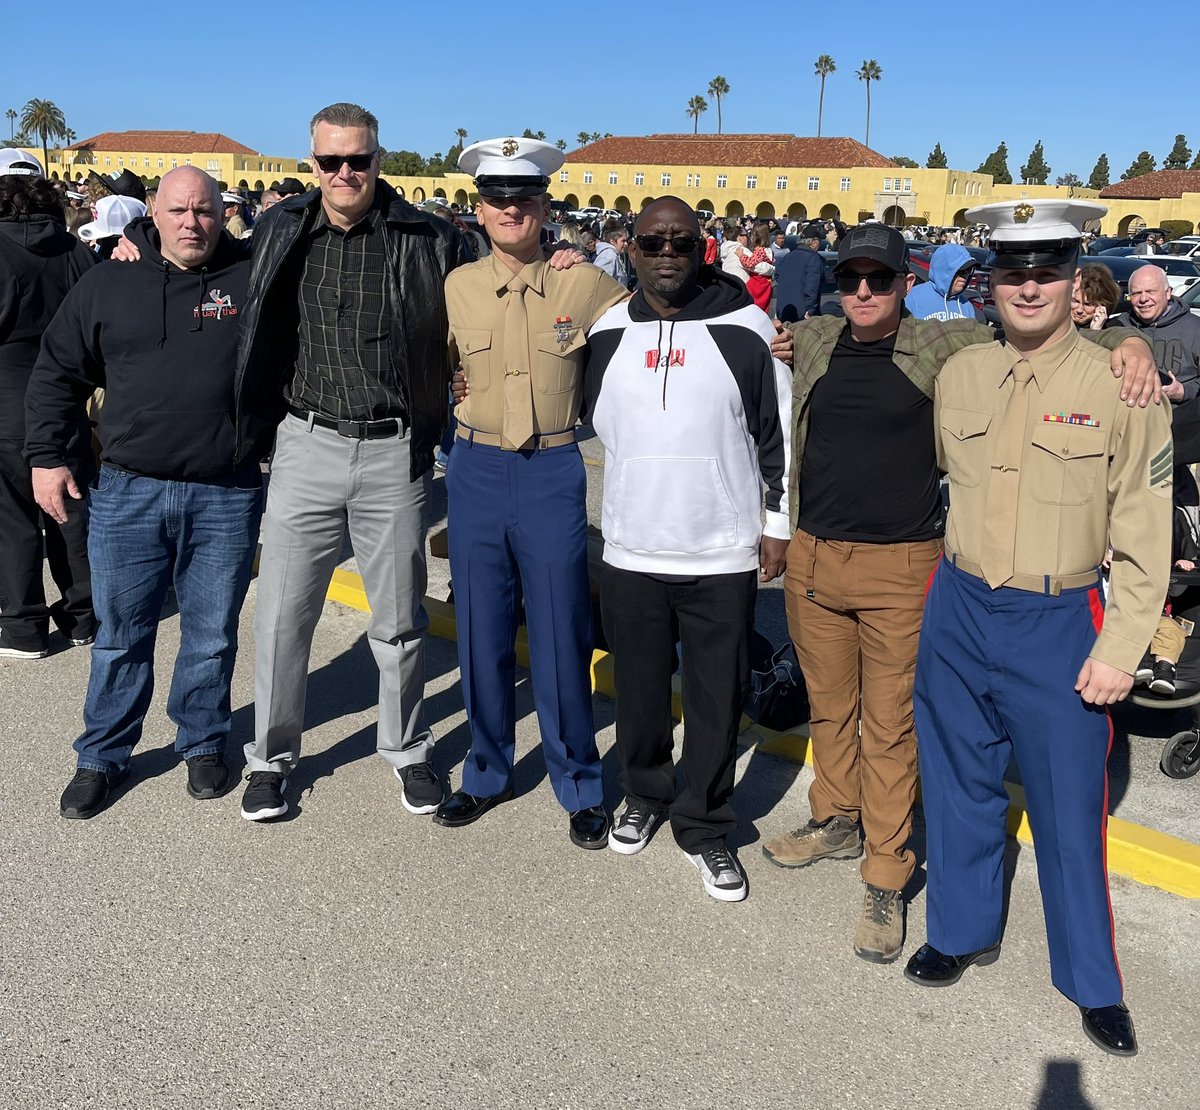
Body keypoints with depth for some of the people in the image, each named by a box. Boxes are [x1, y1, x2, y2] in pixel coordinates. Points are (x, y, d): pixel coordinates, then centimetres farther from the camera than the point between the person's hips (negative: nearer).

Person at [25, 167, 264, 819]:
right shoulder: (107, 285, 5)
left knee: (212, 635, 11)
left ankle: (203, 745, 31)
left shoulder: (252, 281, 1)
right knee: (121, 634, 10)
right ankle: (101, 758, 26)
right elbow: (57, 375, 11)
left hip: (227, 496, -1)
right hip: (129, 491, 1)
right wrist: (47, 456, 4)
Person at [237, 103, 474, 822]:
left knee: (399, 620, 10)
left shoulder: (431, 241, -2)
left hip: (397, 453, -1)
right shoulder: (281, 232, 5)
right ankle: (272, 757, 25)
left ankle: (408, 749, 31)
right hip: (307, 446, 2)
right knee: (282, 615, 6)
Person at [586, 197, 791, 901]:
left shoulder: (746, 327, -5)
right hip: (631, 551, 3)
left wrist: (779, 525, 0)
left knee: (717, 700, 6)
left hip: (723, 556, -2)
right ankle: (646, 798, 36)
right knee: (640, 691, 14)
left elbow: (780, 433, 0)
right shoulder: (608, 332, 4)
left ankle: (706, 828, 22)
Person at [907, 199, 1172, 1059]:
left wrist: (1119, 651, -11)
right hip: (958, 611, 4)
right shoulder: (958, 376, 2)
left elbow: (1146, 537, -8)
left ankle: (1093, 981, 26)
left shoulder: (1121, 385, -9)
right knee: (961, 781, 15)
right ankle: (964, 931, 36)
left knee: (1069, 803, 6)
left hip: (1060, 625, -3)